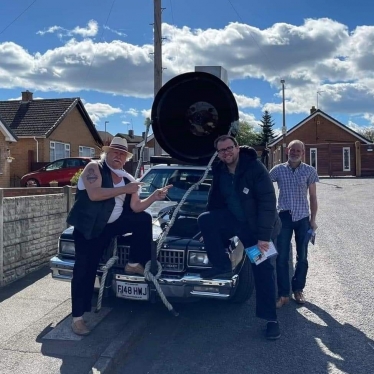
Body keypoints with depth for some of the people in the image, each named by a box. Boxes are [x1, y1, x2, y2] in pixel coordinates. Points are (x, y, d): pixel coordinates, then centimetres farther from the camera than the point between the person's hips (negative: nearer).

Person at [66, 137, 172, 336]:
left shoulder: (127, 178, 8)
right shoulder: (94, 167, -10)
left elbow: (136, 207, 3)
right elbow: (94, 194, -28)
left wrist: (154, 196, -11)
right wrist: (125, 189, -25)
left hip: (113, 223, 6)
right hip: (89, 227, -6)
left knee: (144, 219, -8)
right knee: (84, 270, -4)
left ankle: (134, 264, 1)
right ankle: (77, 318, 8)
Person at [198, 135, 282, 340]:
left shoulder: (255, 167, -21)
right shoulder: (219, 172, -3)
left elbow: (268, 201, -24)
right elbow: (215, 201, 8)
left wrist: (264, 235, -28)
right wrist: (211, 230, 9)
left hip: (255, 225, -4)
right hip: (233, 219, 5)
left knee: (263, 269, -1)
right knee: (204, 219, -20)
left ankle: (270, 318, 10)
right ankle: (222, 265, -5)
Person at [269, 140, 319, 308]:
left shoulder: (309, 171, 0)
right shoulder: (278, 170, -1)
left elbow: (313, 197, 4)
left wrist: (313, 219, 1)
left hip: (303, 218, 1)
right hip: (284, 217, -1)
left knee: (302, 257, 10)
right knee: (282, 257, -1)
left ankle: (298, 290, 26)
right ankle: (283, 294, 9)